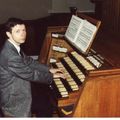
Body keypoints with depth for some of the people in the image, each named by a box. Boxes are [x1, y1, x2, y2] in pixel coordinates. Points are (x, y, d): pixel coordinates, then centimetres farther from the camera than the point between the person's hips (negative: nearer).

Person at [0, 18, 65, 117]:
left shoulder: (13, 47, -1)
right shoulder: (10, 55, -31)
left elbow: (29, 62, 11)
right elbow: (30, 74, -23)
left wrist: (49, 69, 7)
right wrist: (51, 76, -9)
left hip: (17, 93, 9)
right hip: (14, 102, -9)